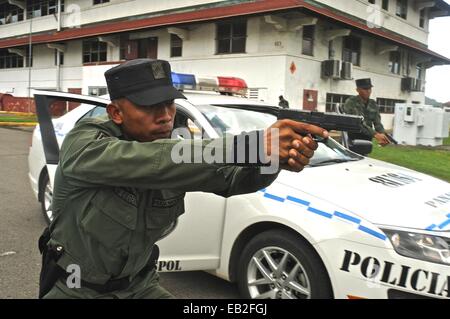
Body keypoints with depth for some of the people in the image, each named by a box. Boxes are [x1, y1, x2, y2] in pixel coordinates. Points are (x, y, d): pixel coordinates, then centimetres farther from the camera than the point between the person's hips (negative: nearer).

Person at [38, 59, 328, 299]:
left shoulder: (172, 151, -8)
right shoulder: (84, 145, -23)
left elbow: (235, 177, -19)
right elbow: (154, 162, -41)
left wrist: (279, 158, -39)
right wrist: (252, 146, -47)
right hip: (75, 289, -3)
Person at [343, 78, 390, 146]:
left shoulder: (373, 104, 9)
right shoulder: (350, 102, -10)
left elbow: (377, 123, 1)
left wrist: (382, 135, -21)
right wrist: (375, 134, -31)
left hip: (366, 140, 5)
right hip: (352, 139, -5)